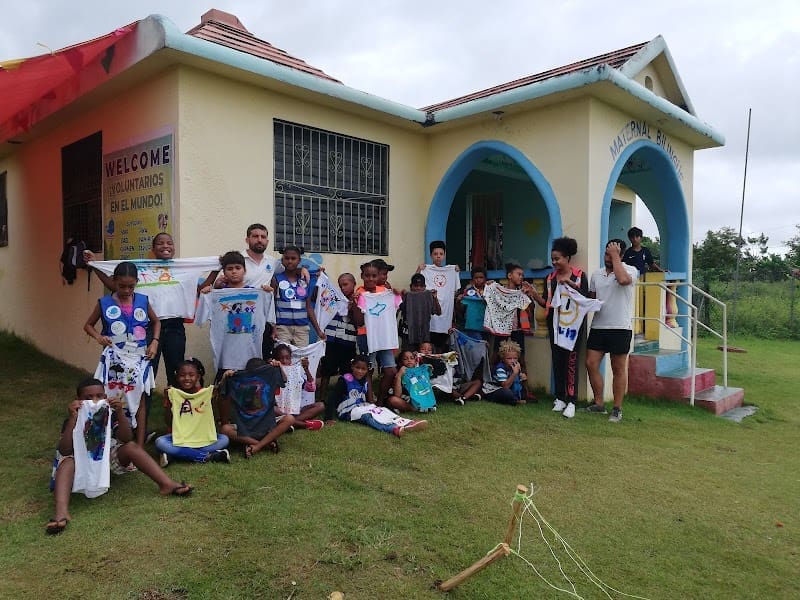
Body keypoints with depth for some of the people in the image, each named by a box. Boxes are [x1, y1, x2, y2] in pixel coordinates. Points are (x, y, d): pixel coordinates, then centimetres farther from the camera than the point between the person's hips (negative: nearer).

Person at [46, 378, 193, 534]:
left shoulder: (110, 414, -12)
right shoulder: (73, 421, -16)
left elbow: (127, 439, -22)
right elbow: (65, 451, -29)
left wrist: (120, 413, -36)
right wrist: (73, 418, -38)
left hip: (107, 458, 2)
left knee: (131, 447, -24)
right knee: (67, 461, -33)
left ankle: (167, 484, -31)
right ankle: (61, 512, -52)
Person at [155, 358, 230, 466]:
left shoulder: (206, 392, -2)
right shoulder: (173, 394, -3)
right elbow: (169, 423, -3)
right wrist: (167, 401, -15)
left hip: (203, 438, 1)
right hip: (180, 439, 0)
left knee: (224, 439, -24)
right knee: (160, 443, -30)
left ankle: (175, 454, -28)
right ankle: (206, 456, -30)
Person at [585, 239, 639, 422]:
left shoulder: (630, 270, -5)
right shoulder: (596, 274, 12)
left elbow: (623, 280, -29)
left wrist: (615, 256, -19)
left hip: (620, 328, -5)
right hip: (598, 326, 5)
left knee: (618, 369, 3)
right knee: (591, 364, 2)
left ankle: (617, 409, 13)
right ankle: (598, 404, 16)